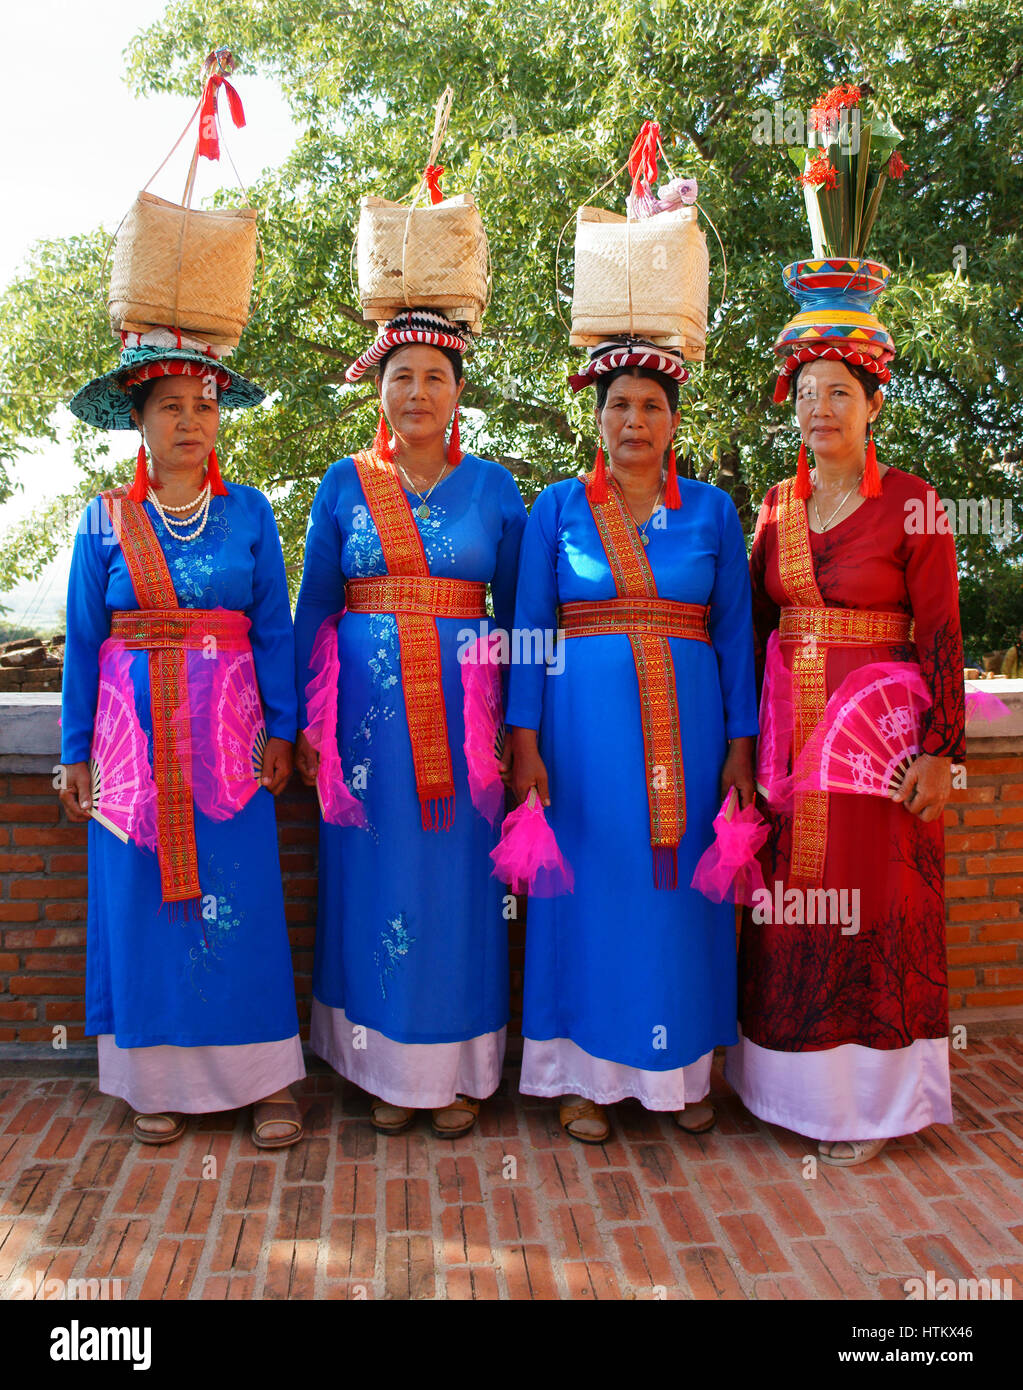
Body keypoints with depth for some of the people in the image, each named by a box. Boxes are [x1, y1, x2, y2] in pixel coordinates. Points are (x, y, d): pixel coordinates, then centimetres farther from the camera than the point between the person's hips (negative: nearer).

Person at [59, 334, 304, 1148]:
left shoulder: (249, 513, 6)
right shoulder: (105, 521, 6)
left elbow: (275, 629, 4)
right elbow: (83, 641, 7)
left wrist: (280, 730, -3)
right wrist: (77, 752, 5)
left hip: (226, 729, -1)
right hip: (135, 733, 1)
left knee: (241, 902, -1)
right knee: (144, 900, 4)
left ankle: (267, 1080, 10)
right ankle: (160, 1081, 18)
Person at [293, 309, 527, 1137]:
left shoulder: (493, 486, 7)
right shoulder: (345, 484, 8)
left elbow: (518, 606, 7)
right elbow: (314, 607, 7)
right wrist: (306, 720, 0)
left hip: (461, 707, 0)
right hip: (369, 705, 1)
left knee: (458, 878, 3)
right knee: (376, 876, 5)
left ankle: (459, 1070, 18)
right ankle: (386, 1067, 20)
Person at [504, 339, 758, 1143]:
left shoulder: (712, 511, 10)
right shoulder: (558, 508, 7)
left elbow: (735, 631, 7)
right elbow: (529, 626, 2)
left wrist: (740, 745, 0)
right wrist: (524, 742, -7)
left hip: (686, 721, 1)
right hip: (585, 720, -1)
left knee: (680, 885, 5)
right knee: (590, 885, 1)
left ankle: (684, 1070, 22)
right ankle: (587, 1073, 16)